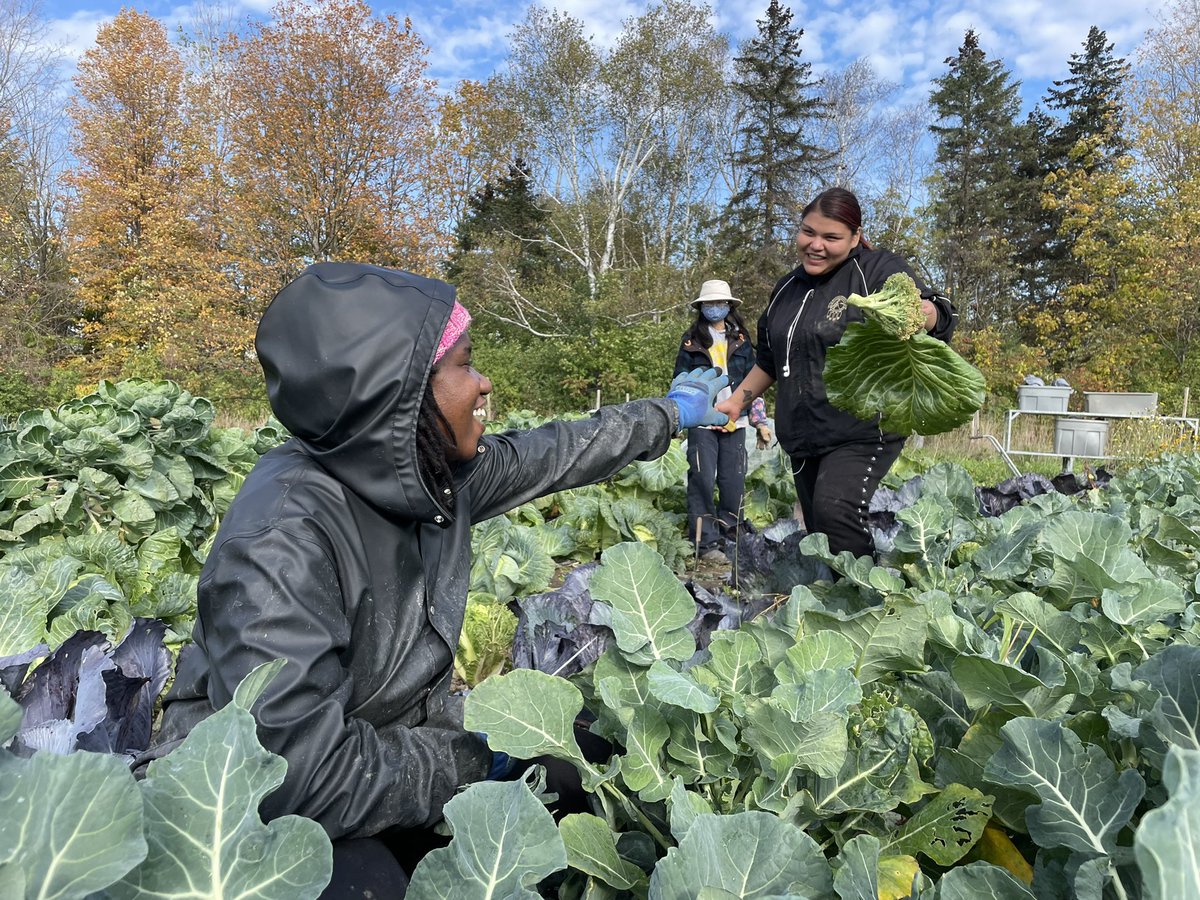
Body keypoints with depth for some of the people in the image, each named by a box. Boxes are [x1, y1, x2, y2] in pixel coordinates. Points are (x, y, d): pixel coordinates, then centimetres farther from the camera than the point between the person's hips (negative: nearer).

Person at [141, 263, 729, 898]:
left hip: (393, 742, 7)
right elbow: (303, 778, -35)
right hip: (257, 817, -6)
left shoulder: (436, 467, -11)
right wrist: (468, 759, -20)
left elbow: (555, 453, 6)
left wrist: (671, 413, 20)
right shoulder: (283, 539, -33)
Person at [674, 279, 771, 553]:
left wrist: (760, 421, 7)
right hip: (701, 421, -2)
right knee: (702, 479, -6)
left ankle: (730, 530, 18)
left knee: (734, 481, 3)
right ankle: (705, 540, 0)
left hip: (734, 422, 2)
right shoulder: (691, 340, 7)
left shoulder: (741, 340, 12)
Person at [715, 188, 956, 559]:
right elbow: (769, 360, 25)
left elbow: (937, 316, -18)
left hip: (864, 431, -7)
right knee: (817, 531, 7)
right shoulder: (789, 286, 15)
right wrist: (737, 400, 21)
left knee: (834, 508, -27)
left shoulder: (878, 269, -5)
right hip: (803, 437, 7)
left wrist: (926, 314, -40)